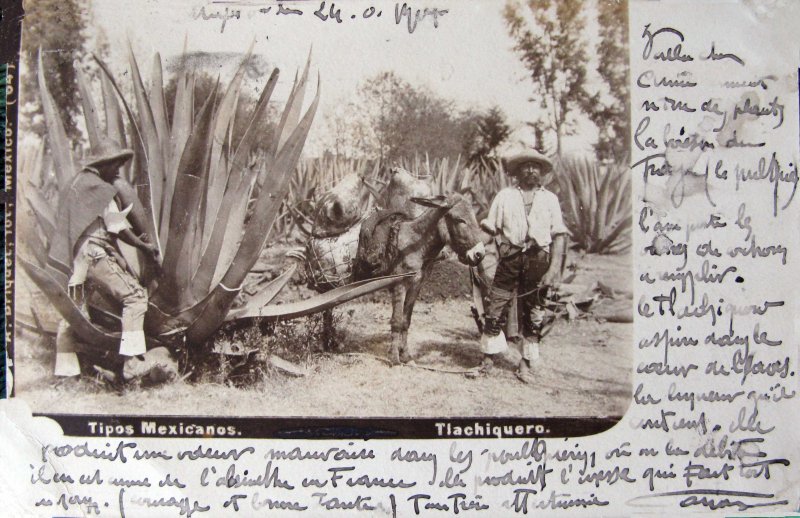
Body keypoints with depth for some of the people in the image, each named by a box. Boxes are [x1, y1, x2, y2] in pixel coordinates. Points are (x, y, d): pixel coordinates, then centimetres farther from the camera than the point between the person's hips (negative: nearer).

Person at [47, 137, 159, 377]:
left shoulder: (77, 184, 20)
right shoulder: (100, 189, -7)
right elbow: (119, 228, -10)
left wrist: (135, 238, 16)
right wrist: (144, 246, 1)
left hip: (75, 257, 10)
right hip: (95, 254, -10)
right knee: (134, 295, -10)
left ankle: (65, 367, 17)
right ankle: (131, 355, -19)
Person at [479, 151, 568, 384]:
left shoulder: (550, 199, 9)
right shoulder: (505, 196, 9)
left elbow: (559, 235, 4)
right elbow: (491, 227, 10)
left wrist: (554, 267, -5)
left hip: (538, 260, 1)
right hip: (510, 258, -1)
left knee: (534, 313, 5)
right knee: (496, 308, -3)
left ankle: (525, 364, 15)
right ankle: (488, 358, 9)